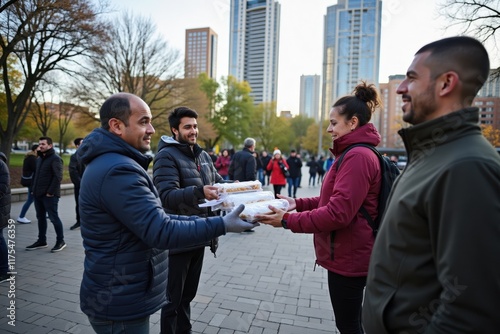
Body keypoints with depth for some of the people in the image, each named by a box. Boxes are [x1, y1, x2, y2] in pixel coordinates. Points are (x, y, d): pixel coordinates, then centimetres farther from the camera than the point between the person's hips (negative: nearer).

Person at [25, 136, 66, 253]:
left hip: (50, 195, -8)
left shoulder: (55, 158, -11)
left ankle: (60, 241, 8)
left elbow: (58, 177, -17)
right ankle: (41, 241, 25)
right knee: (40, 218, 14)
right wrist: (34, 189, 12)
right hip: (38, 194, 9)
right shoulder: (39, 158, 17)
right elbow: (36, 175, 23)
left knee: (54, 218, -2)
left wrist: (50, 192, -20)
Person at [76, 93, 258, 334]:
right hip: (120, 302, -10)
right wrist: (221, 225, -24)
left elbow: (152, 219, 11)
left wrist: (207, 221, 4)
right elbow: (161, 232, -29)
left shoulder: (111, 163, 10)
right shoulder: (117, 170, -26)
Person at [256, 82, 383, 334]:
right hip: (348, 254, 10)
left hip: (347, 257, -10)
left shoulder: (357, 156, -22)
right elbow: (336, 199, 15)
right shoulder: (355, 154, 13)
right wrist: (298, 204, 4)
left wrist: (288, 220, -22)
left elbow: (338, 213, -28)